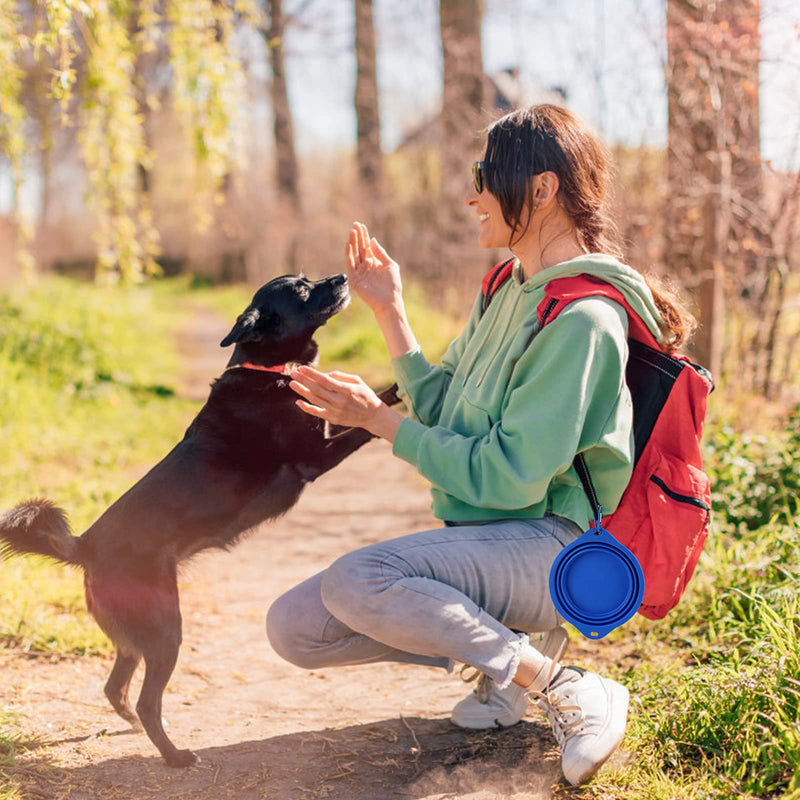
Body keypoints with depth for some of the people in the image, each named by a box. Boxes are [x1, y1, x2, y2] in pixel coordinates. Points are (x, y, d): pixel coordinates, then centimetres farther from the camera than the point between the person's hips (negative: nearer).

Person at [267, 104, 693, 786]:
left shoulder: (581, 319, -18)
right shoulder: (511, 292, 12)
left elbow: (508, 478, -21)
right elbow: (443, 414, 14)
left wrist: (378, 418, -14)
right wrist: (390, 311, 11)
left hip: (553, 546, -9)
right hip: (485, 540, 9)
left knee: (354, 582, -33)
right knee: (294, 627, -2)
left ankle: (558, 686, -17)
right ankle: (508, 644, 6)